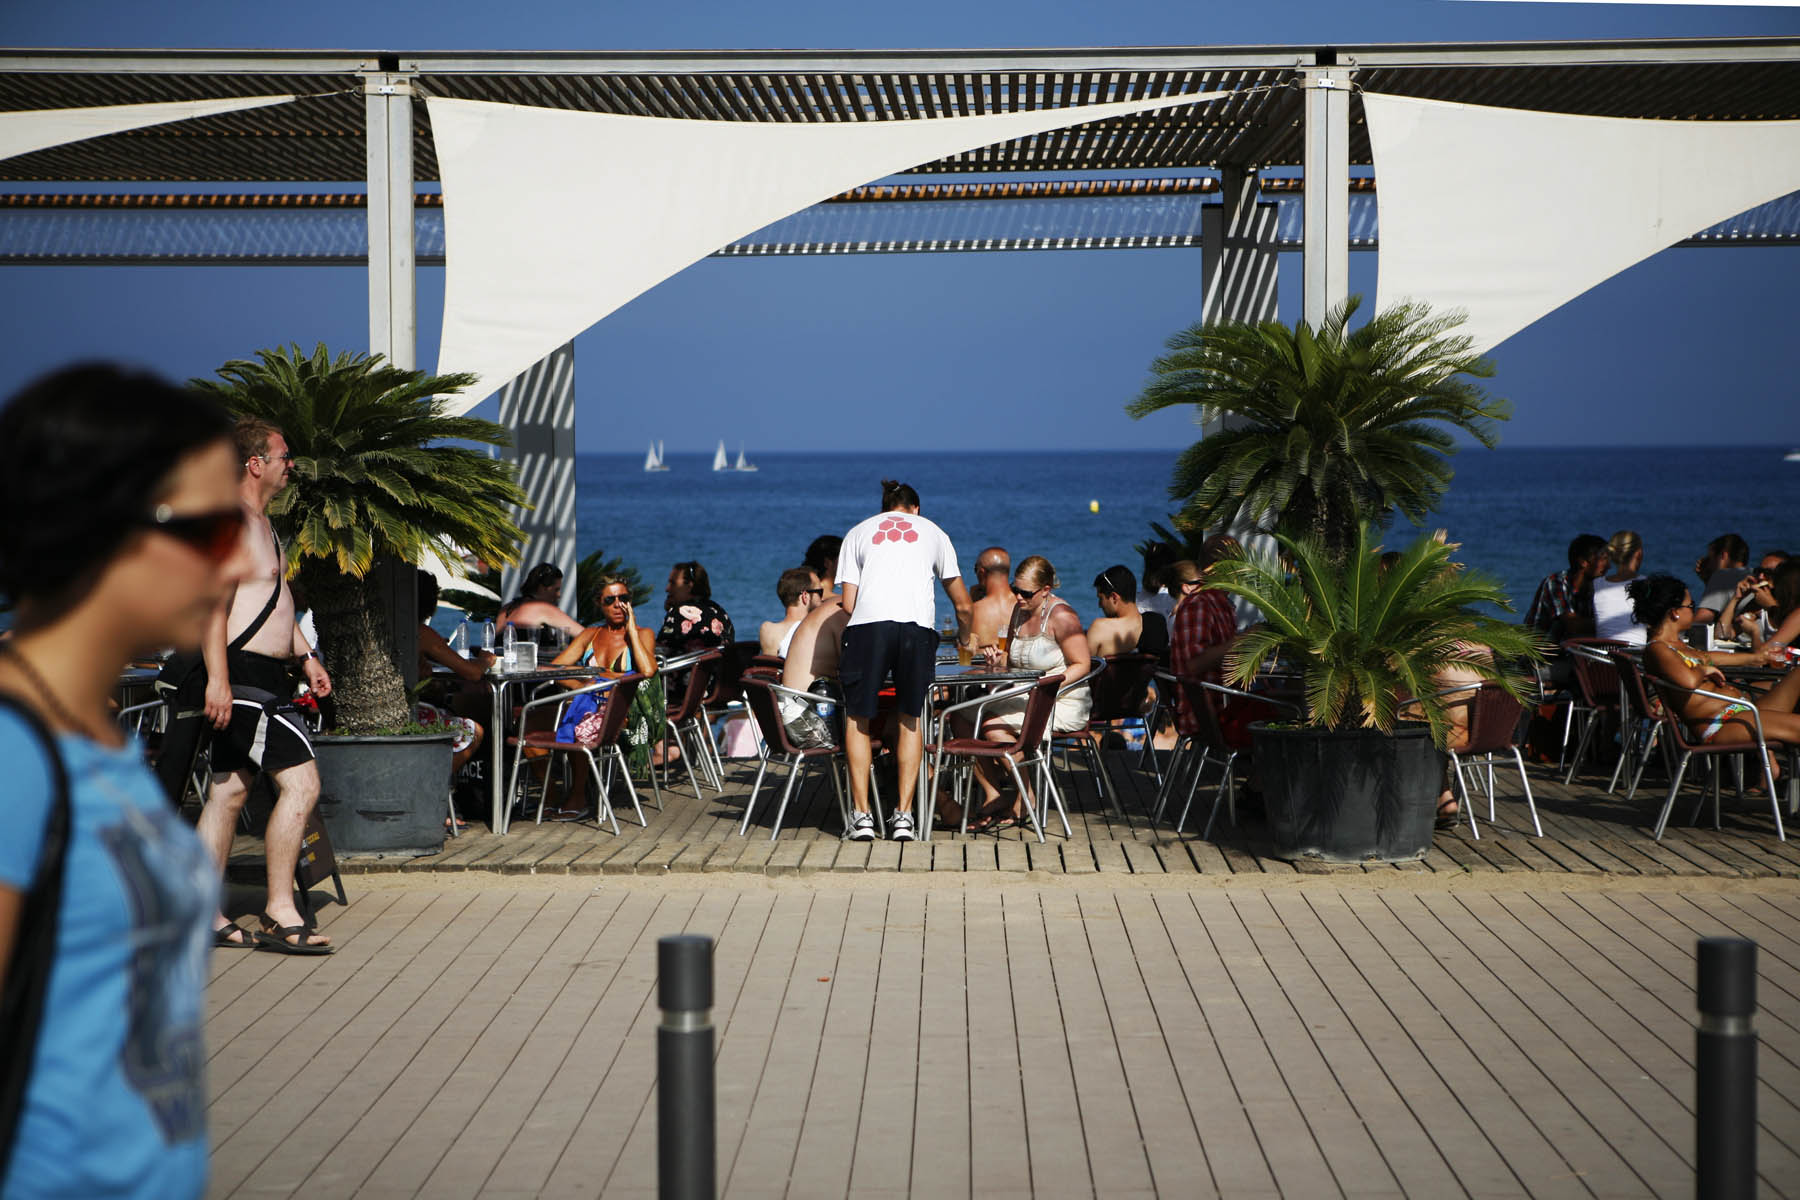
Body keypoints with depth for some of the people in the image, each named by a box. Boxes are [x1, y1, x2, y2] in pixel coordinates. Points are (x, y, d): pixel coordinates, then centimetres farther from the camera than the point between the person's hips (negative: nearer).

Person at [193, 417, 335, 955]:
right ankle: (280, 911, -10)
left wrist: (306, 656, 28)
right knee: (300, 783, -13)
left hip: (263, 674, 11)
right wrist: (217, 677, -27)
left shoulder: (260, 521, 20)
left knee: (229, 790, 11)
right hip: (244, 671, -11)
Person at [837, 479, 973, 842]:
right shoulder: (933, 532, 27)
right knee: (910, 719, 14)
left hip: (867, 622, -1)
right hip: (917, 625, 1)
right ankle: (904, 816, 8)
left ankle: (862, 814, 5)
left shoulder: (858, 532, 25)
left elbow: (848, 604, 15)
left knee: (858, 717, 11)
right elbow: (963, 604, 27)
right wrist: (964, 638, 48)